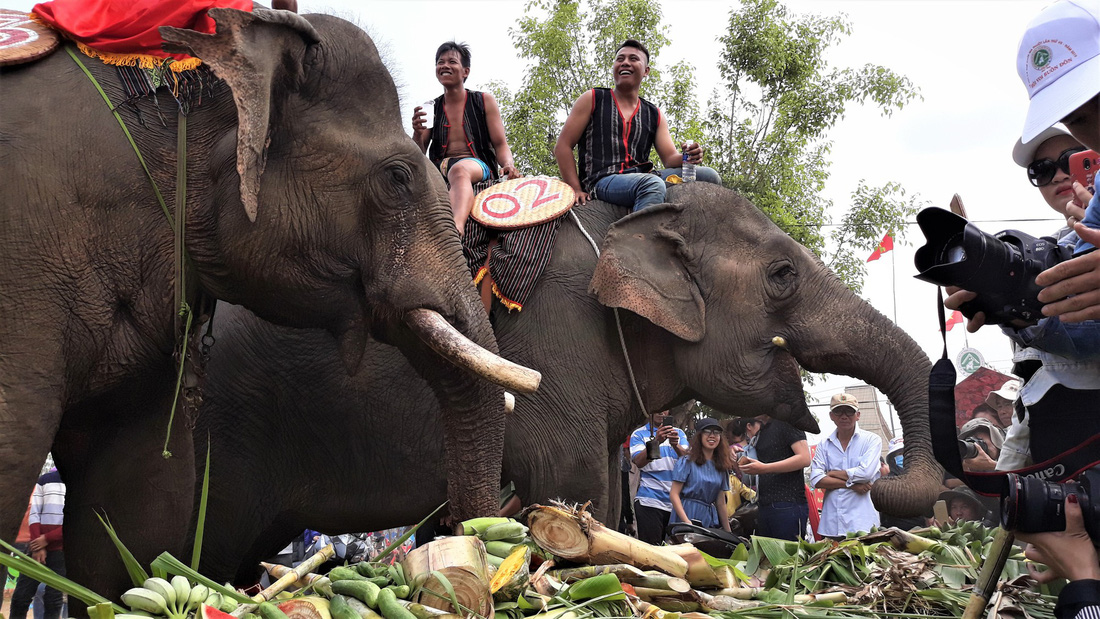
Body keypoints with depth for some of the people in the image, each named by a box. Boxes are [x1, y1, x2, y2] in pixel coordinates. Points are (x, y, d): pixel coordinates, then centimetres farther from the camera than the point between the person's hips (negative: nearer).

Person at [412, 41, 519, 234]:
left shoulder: (484, 101, 13)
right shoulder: (431, 109, 18)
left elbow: (500, 144, 8)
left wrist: (508, 165, -16)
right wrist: (417, 133, -9)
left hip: (478, 167, -4)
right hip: (440, 170, 4)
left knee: (459, 170, -41)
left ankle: (456, 226, -71)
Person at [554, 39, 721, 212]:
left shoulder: (654, 115, 23)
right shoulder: (592, 100, 13)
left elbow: (669, 158, 13)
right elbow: (562, 146, 7)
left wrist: (686, 157, -13)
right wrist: (576, 191, -6)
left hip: (642, 180, 5)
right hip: (602, 182, -5)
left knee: (708, 176, -13)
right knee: (653, 185, -38)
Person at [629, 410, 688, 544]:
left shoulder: (679, 433, 14)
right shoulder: (639, 434, 5)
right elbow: (639, 462, -12)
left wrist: (676, 445, -25)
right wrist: (656, 442, -29)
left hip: (676, 502, 3)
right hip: (649, 501, -3)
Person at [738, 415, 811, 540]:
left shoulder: (786, 422, -6)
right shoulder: (760, 432, 21)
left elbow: (804, 459, -16)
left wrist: (764, 468, -18)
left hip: (788, 505, -8)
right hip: (765, 506, 9)